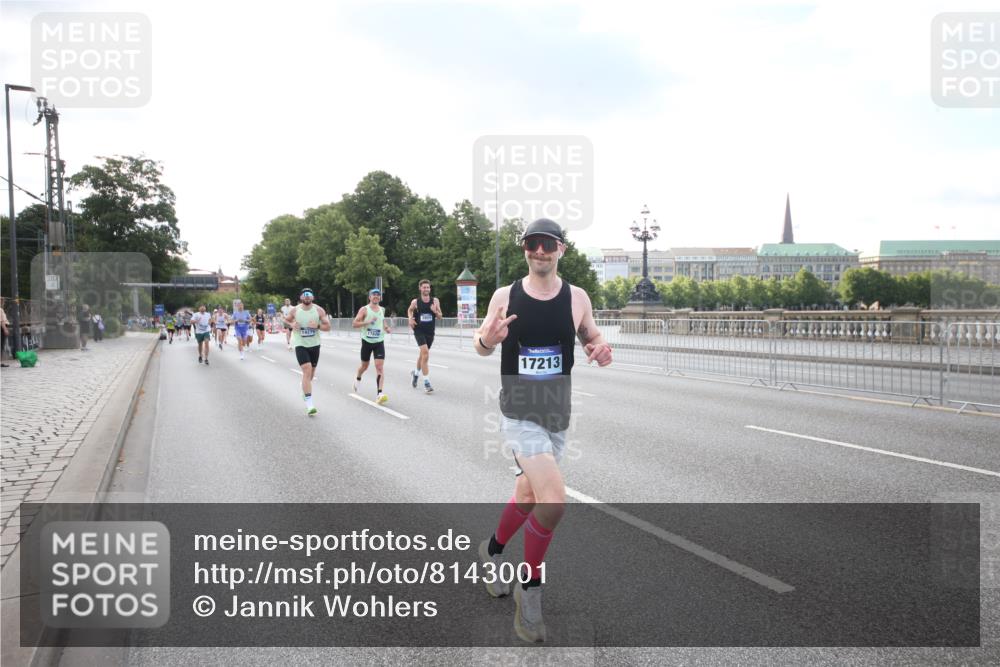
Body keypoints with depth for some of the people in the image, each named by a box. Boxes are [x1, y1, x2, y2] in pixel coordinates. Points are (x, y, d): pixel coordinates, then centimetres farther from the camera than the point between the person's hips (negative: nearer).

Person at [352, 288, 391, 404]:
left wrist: (387, 328, 8)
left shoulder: (382, 310, 8)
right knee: (364, 366, 15)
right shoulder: (364, 309, -6)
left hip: (379, 342, 2)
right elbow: (354, 324, -13)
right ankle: (358, 378, 51)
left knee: (380, 366, -13)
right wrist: (368, 322, -24)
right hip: (367, 341, -2)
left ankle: (379, 393, -18)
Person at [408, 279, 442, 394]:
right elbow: (409, 310, 15)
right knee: (425, 353, -19)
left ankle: (416, 373, 47)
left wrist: (435, 312, -18)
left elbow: (440, 317, 3)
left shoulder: (435, 301, -1)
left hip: (430, 331, 4)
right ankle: (426, 382, -17)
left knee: (423, 354, 19)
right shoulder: (415, 302, -5)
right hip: (419, 331, -3)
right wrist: (410, 318, -5)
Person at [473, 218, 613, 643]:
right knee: (554, 502, -20)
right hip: (518, 414, -4)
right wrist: (486, 340, -19)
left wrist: (601, 351, -13)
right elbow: (481, 347, 5)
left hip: (558, 416, 4)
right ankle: (530, 591, 4)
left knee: (528, 497, 21)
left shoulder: (577, 298, -3)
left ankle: (493, 552, 52)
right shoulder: (504, 296, -6)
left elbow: (592, 339, 11)